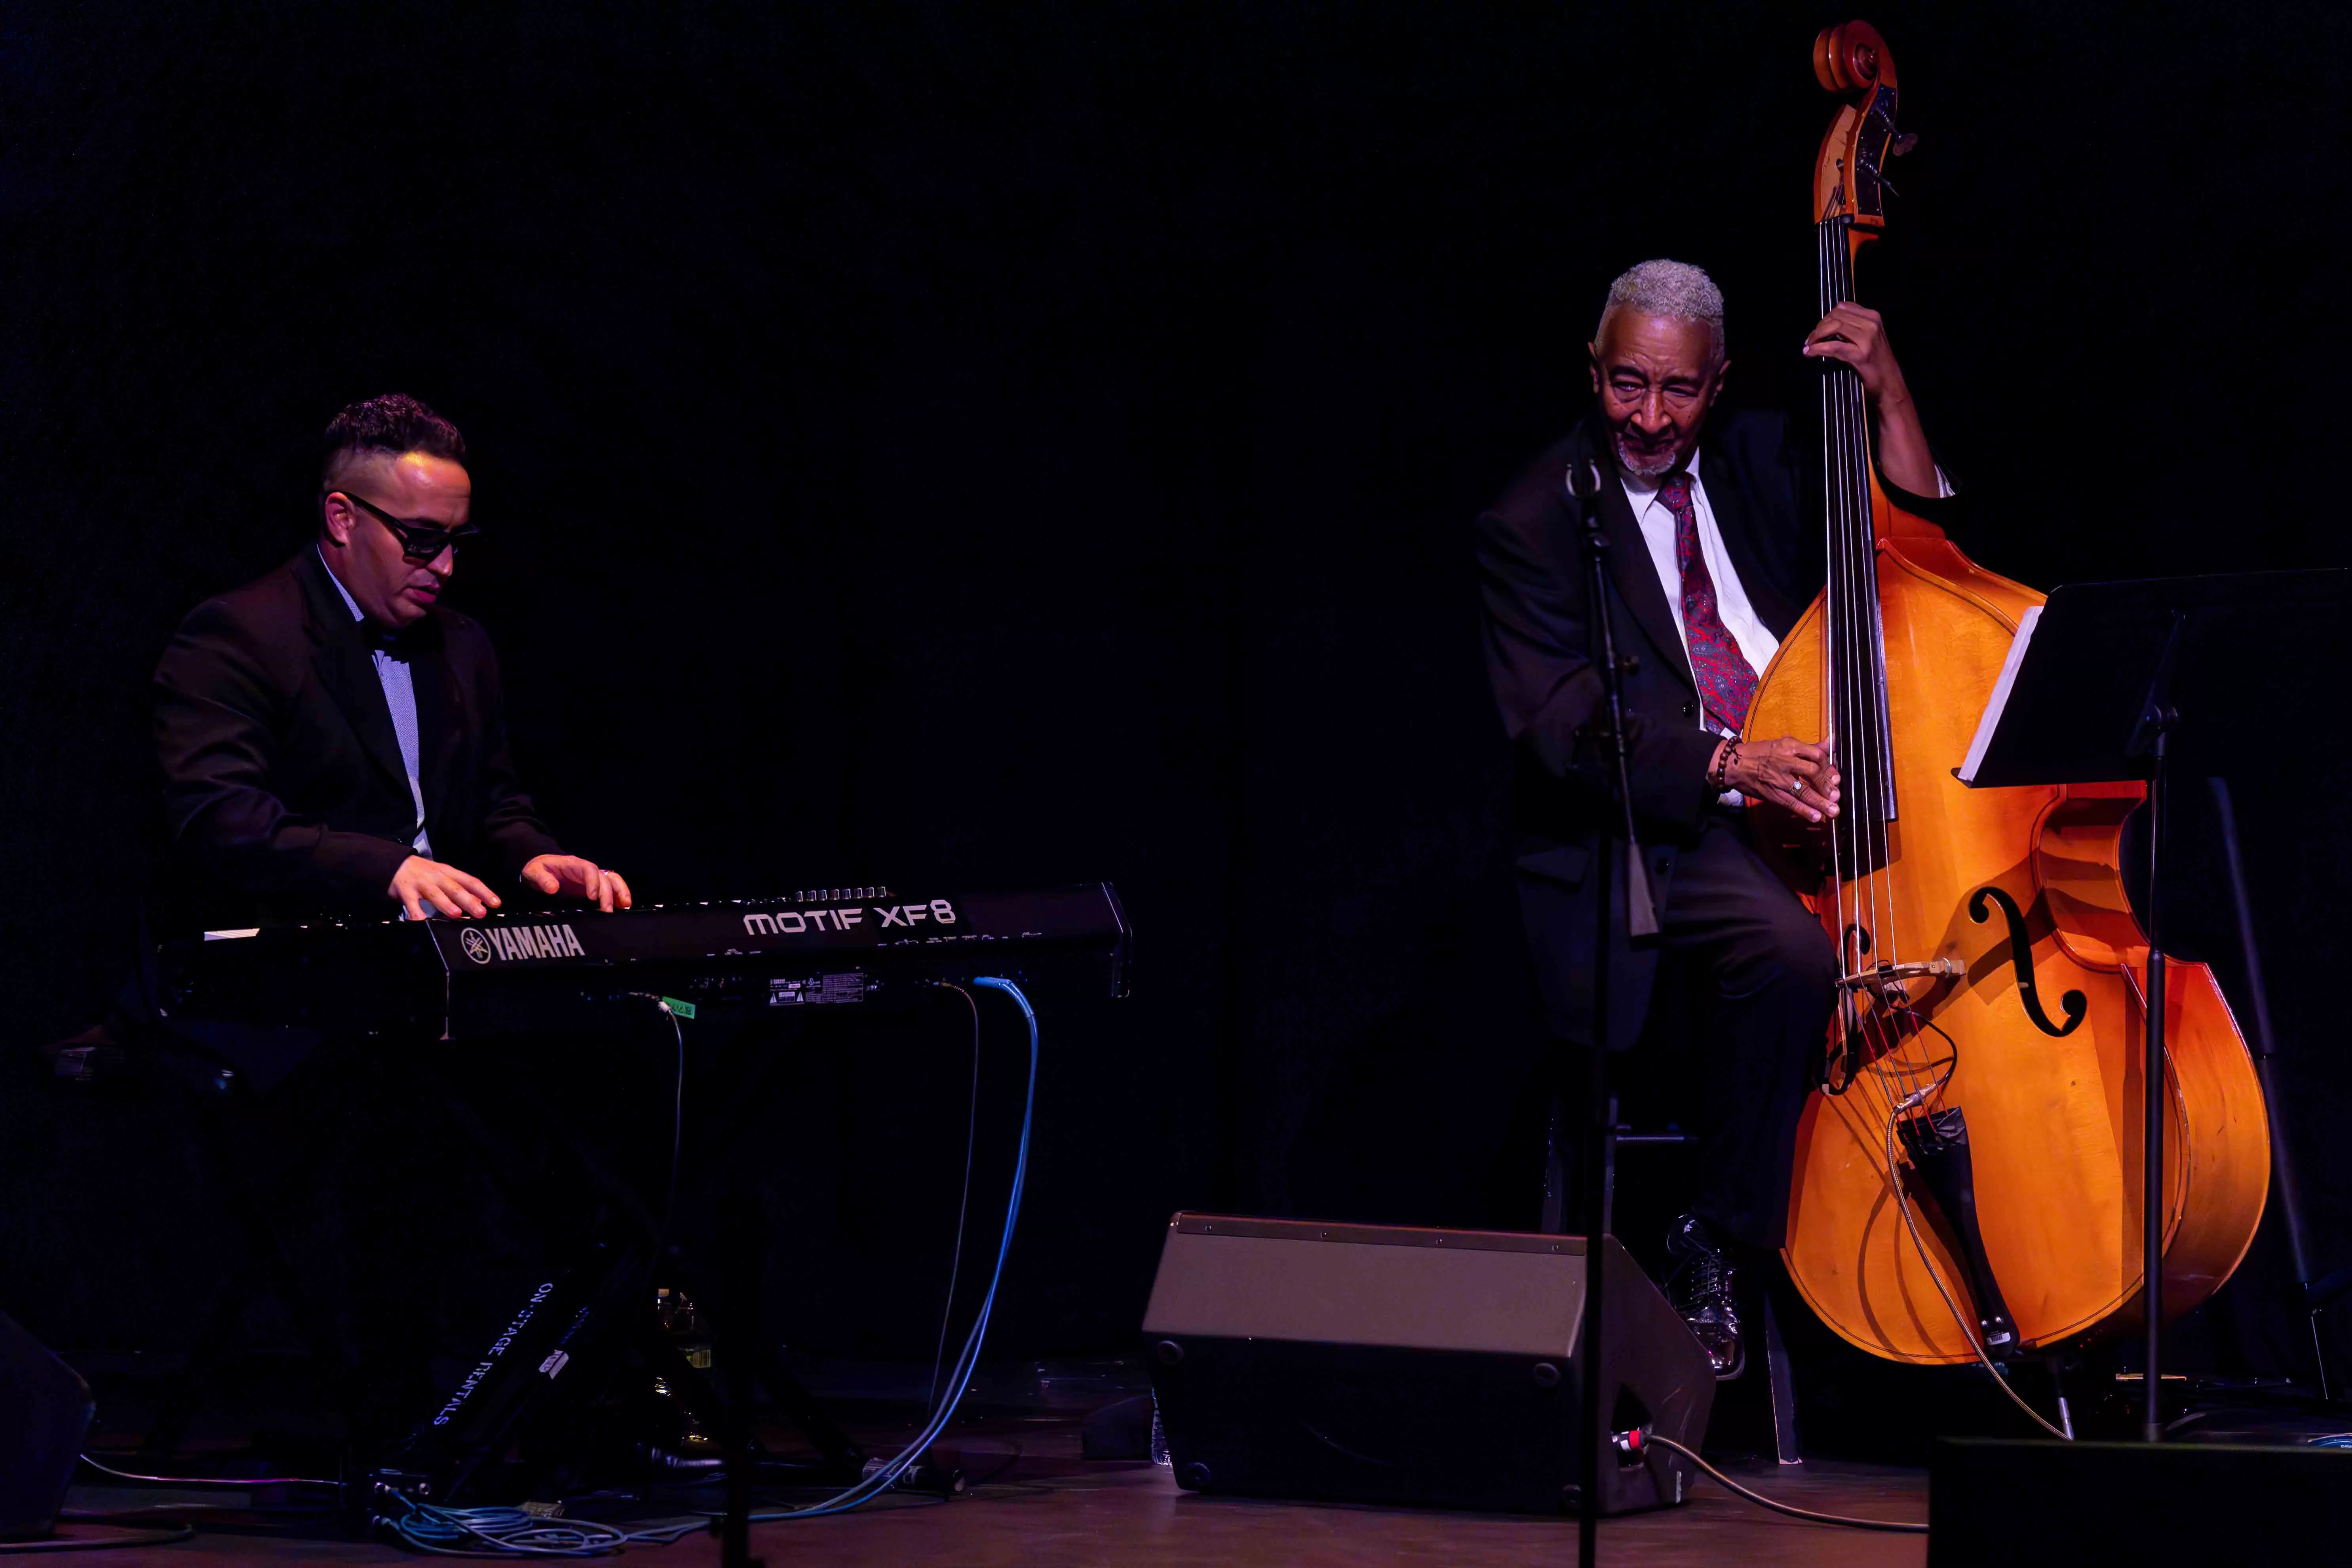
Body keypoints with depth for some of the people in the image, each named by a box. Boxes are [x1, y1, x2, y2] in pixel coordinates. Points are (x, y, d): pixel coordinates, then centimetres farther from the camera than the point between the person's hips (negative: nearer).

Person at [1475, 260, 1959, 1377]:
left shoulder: (1760, 461, 17)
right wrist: (1724, 763, -26)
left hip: (1802, 798, 6)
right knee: (1789, 950, -35)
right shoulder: (1535, 523, -1)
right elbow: (1556, 728, -13)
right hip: (1641, 838, -6)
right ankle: (1710, 1254, -20)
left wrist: (1888, 394, 3)